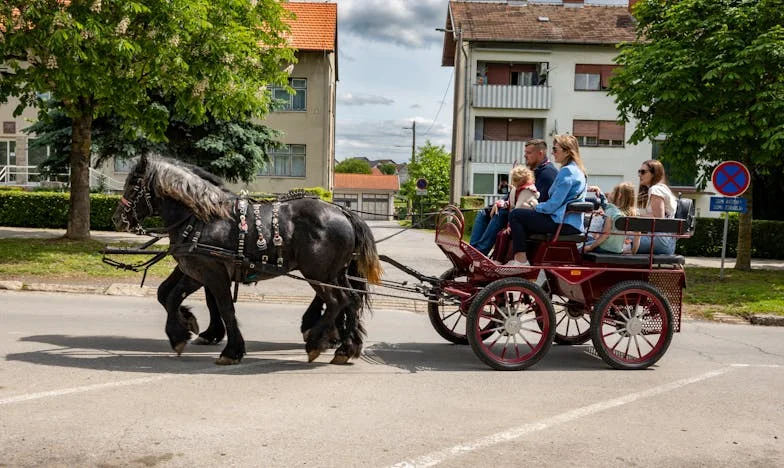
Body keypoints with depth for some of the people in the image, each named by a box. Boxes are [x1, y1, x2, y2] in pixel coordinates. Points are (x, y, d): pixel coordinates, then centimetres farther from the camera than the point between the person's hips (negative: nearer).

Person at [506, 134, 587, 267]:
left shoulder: (566, 171, -15)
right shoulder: (577, 170, 16)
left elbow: (553, 204, -18)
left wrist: (535, 207, -1)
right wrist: (536, 207, 15)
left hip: (563, 224, -11)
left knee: (515, 215, -6)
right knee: (524, 224, 25)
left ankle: (521, 260, -8)